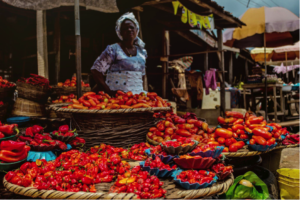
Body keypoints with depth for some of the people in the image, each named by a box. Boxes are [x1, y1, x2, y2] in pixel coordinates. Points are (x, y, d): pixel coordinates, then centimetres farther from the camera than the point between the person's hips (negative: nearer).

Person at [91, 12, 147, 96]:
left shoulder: (142, 52, 14)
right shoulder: (112, 49, -3)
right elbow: (95, 70, -7)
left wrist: (141, 91, 11)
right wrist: (108, 91, -14)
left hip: (138, 96, 5)